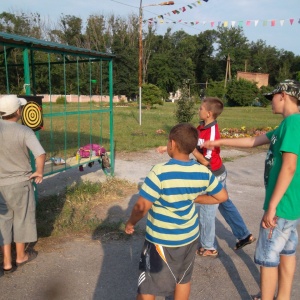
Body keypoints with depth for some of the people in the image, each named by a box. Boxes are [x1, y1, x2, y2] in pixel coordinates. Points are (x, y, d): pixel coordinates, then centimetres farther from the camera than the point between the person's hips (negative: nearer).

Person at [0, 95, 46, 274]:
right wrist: (39, 173, -11)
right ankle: (21, 256, 32)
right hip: (20, 182, -3)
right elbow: (41, 154, -26)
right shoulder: (25, 131, -16)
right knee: (22, 218, 15)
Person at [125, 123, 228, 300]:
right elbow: (222, 196, 4)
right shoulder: (203, 172, -10)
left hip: (161, 240, -5)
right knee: (183, 280, 25)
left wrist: (131, 223, -4)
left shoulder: (160, 172, -26)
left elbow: (142, 207, -23)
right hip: (190, 236, 5)